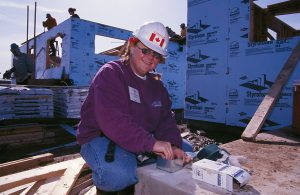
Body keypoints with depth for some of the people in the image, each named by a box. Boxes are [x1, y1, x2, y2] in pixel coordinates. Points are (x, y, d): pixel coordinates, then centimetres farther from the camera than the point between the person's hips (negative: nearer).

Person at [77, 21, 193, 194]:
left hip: (142, 141, 8)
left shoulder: (156, 84, 10)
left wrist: (173, 145, -17)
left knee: (185, 150, 6)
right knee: (119, 173, -38)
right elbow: (111, 119, -29)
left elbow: (165, 119, 2)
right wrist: (150, 143, -35)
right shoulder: (110, 73, -14)